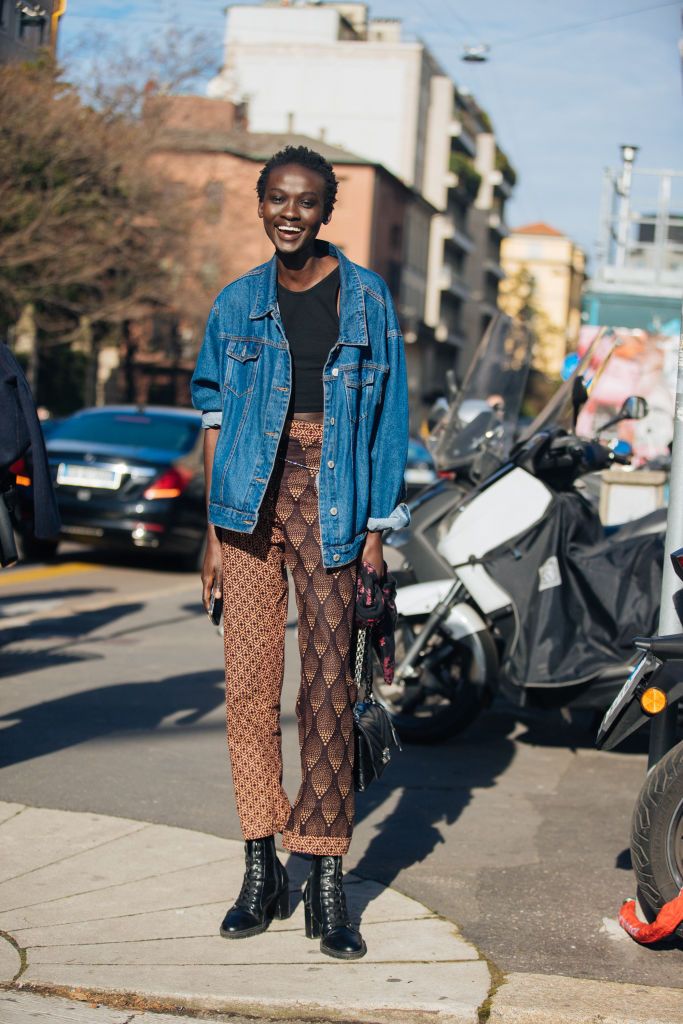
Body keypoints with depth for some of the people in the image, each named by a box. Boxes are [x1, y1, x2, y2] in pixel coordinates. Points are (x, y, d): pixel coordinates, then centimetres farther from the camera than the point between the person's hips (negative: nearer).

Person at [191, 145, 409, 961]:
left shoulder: (366, 298, 5)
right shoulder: (236, 304, 10)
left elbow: (388, 418, 5)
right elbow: (216, 419, 12)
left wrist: (377, 527, -1)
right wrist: (212, 531, 7)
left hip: (330, 499, -2)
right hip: (249, 498, 2)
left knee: (328, 685, -5)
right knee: (249, 679, 0)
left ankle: (325, 880, 1)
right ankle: (260, 866, 10)